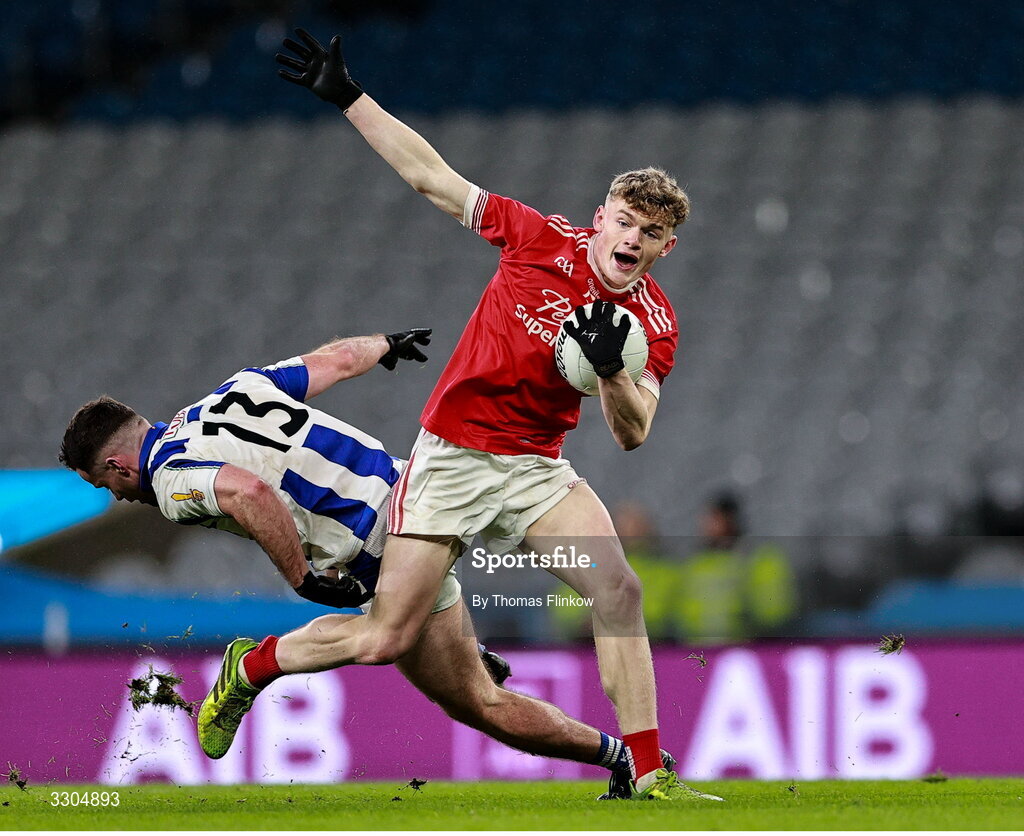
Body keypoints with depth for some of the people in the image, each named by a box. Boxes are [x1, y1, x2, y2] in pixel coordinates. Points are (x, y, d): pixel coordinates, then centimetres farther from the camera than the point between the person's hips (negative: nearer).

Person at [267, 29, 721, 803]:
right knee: (384, 639, -5)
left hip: (536, 469, 3)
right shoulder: (542, 239, -9)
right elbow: (430, 176, -4)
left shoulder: (655, 323, -3)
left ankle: (647, 772, -16)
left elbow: (632, 434, -7)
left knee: (619, 590, -20)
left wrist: (610, 369, -28)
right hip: (450, 455, -3)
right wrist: (345, 95, -6)